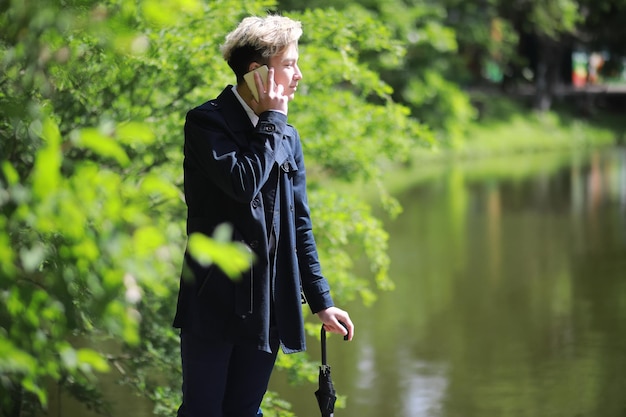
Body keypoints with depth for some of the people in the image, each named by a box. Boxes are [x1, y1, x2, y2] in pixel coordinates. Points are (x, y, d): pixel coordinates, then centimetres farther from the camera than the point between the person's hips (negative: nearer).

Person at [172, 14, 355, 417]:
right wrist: (273, 120, -13)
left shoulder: (287, 135, 11)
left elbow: (300, 224, 13)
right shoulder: (206, 122, -7)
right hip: (215, 303, -5)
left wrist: (321, 300, 10)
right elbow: (244, 183, -25)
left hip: (268, 306, 5)